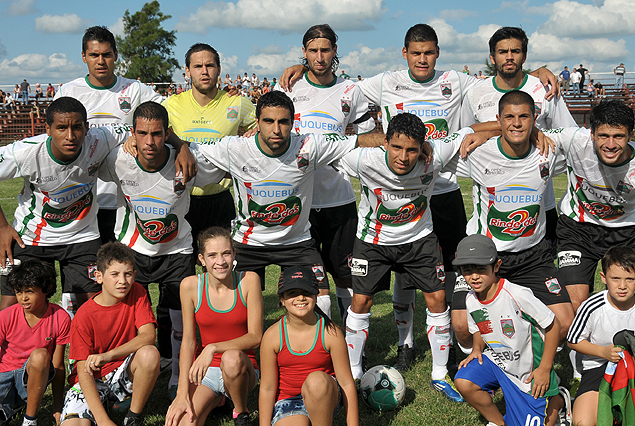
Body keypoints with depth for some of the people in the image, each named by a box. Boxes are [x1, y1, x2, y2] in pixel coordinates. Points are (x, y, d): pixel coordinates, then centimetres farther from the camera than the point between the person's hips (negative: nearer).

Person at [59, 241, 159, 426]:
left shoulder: (136, 293, -6)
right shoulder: (84, 315, -14)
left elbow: (149, 335, -18)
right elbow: (84, 370, -17)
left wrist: (109, 355, -32)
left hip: (125, 375, 2)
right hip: (93, 380, -2)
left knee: (150, 353, -30)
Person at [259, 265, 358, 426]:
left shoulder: (331, 333, -12)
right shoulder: (272, 336, -10)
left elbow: (346, 383, -8)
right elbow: (267, 388, -4)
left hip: (326, 397, -1)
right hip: (287, 400, 1)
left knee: (316, 379, -35)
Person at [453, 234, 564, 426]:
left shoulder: (517, 295, -28)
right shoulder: (471, 299, -7)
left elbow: (553, 325, -19)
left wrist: (544, 369, -16)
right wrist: (477, 349, -9)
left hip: (529, 371, -5)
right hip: (496, 360, 5)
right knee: (464, 383, -21)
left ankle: (556, 399, 30)